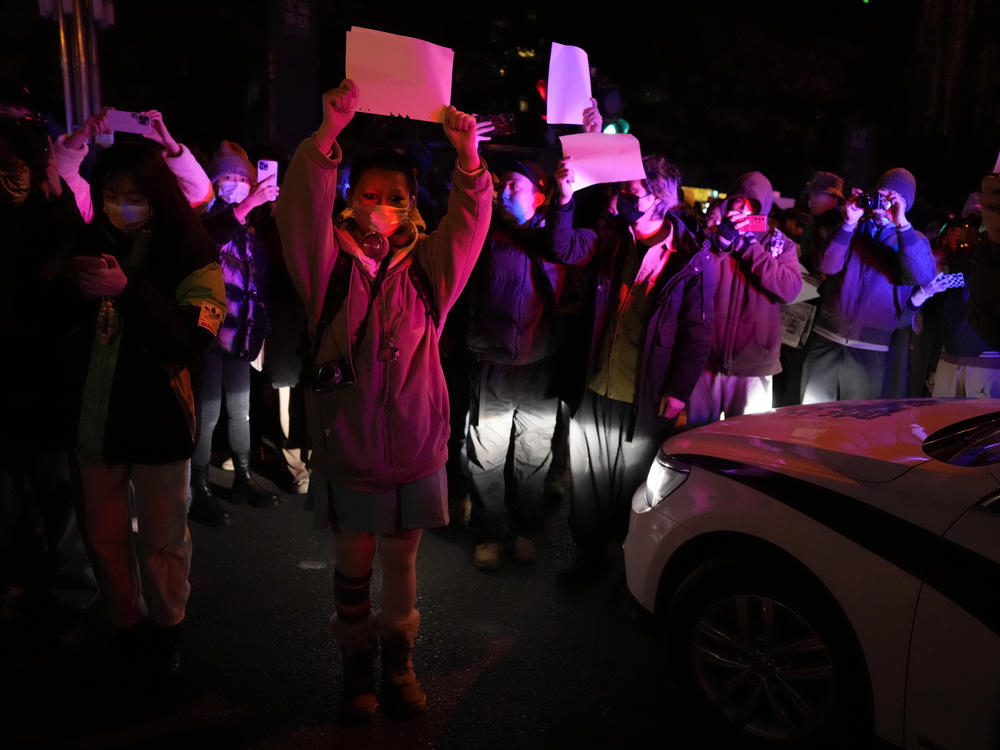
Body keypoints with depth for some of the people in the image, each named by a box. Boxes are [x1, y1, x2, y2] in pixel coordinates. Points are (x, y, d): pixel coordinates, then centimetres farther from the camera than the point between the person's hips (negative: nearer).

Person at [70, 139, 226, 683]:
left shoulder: (189, 256, -9)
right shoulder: (90, 246, 2)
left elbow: (191, 342, -21)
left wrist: (128, 290, -28)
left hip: (157, 419, -3)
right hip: (93, 414, 3)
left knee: (161, 538, 9)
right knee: (104, 536, 13)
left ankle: (165, 632, 31)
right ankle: (126, 628, 34)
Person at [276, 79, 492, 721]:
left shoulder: (427, 267, 2)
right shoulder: (331, 266, -3)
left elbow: (469, 222, -7)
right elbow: (303, 209, -17)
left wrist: (469, 157, -22)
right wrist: (330, 133, -27)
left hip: (415, 450, 1)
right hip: (346, 448, -1)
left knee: (401, 561, 16)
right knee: (354, 564, 14)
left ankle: (399, 660, 37)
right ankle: (357, 663, 35)